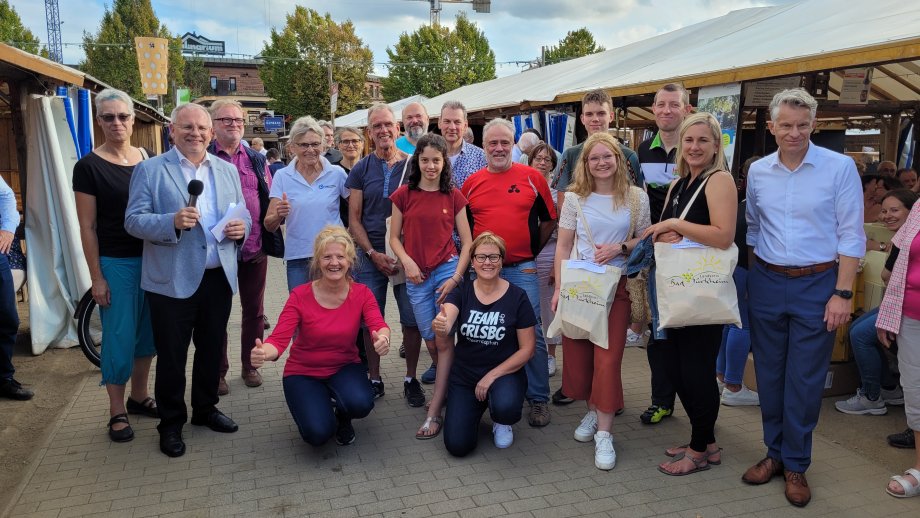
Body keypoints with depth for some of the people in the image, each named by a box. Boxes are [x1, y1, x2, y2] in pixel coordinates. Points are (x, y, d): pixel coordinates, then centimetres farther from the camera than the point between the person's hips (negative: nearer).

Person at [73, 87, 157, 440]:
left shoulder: (149, 159, 5)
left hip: (152, 258, 4)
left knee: (148, 331, 13)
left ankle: (139, 396, 31)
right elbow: (87, 227, -7)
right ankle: (117, 411, 17)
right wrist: (96, 278, -9)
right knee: (119, 336, 2)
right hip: (116, 263, -4)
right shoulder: (88, 166, -7)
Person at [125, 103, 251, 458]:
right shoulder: (150, 170, -2)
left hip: (219, 278, 4)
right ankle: (171, 423, 22)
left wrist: (242, 227, -8)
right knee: (171, 356, 6)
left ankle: (205, 409, 35)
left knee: (212, 349, 16)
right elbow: (133, 220, -9)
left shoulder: (228, 171, 11)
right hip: (172, 281, -4)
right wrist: (173, 222, -26)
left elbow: (243, 215, 15)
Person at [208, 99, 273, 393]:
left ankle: (249, 366, 28)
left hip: (254, 248, 3)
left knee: (254, 310, 12)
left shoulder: (257, 160, 9)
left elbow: (269, 199, 10)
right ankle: (219, 371, 22)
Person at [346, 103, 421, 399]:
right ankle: (374, 378, 21)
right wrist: (373, 254, -9)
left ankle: (411, 378, 20)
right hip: (371, 255, 1)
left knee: (412, 320, 4)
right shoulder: (361, 170, 4)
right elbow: (354, 218, 3)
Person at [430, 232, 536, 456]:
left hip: (504, 372, -2)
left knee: (506, 408, -36)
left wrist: (492, 375, -16)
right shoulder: (461, 292, -3)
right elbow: (445, 323, -23)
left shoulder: (517, 297, -8)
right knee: (457, 446, -11)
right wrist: (440, 326, -48)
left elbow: (527, 349, -6)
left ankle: (500, 421, 4)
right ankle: (476, 408, 22)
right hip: (463, 376, 2)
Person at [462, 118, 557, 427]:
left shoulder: (532, 177, 1)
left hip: (522, 269, -2)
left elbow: (549, 219, 8)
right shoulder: (472, 183, 6)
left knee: (531, 333, -2)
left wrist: (533, 249, 5)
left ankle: (538, 399, 10)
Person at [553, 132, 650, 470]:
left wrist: (620, 247, -12)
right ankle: (591, 411, 29)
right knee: (578, 354, 5)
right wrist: (559, 288, -3)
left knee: (608, 359, -7)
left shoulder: (637, 198, 2)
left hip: (617, 286, -1)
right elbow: (563, 247, 4)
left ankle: (604, 433, 2)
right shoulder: (575, 198, 3)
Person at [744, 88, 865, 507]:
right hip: (766, 283, 4)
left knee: (804, 380, 3)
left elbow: (850, 235, -8)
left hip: (816, 284, -3)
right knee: (769, 374, 11)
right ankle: (774, 452, 27)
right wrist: (754, 279, 12)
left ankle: (796, 464, 19)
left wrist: (842, 293, -11)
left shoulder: (840, 167, -7)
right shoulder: (758, 171, 4)